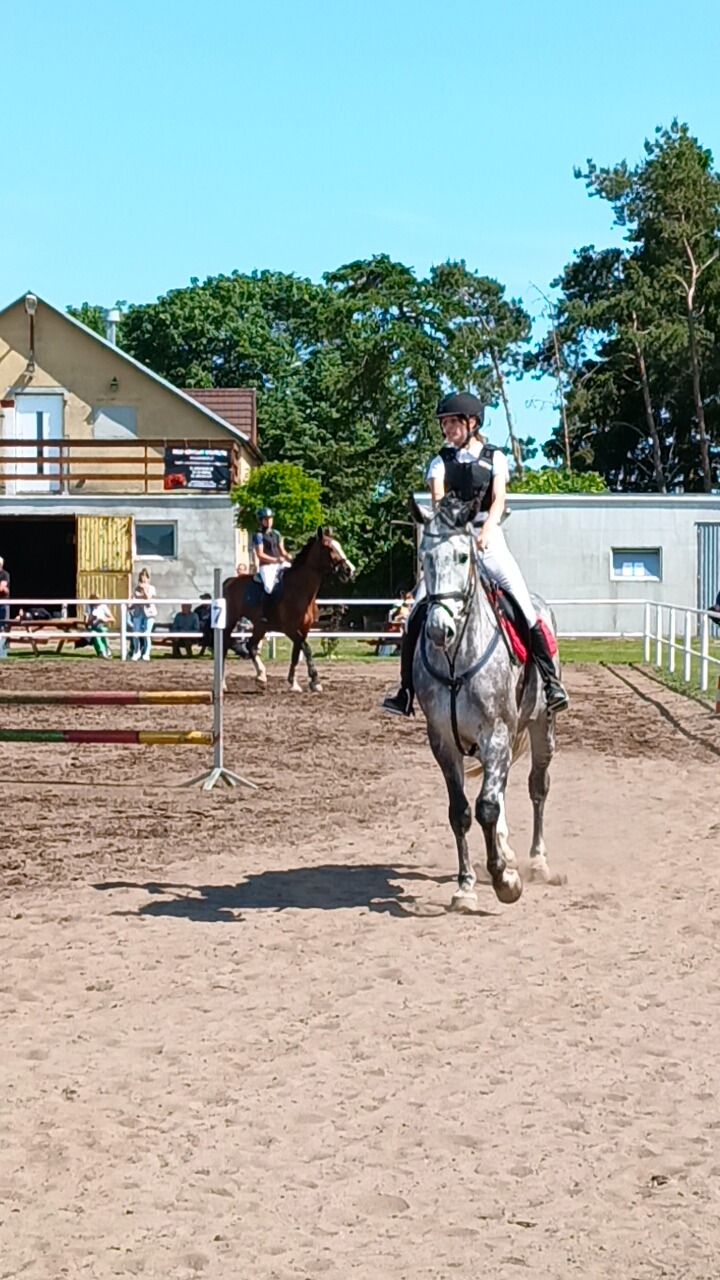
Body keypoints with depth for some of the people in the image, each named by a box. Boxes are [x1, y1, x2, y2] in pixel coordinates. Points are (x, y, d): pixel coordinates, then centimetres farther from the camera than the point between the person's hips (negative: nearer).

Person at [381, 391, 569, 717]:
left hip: (489, 540, -1)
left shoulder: (493, 458, 9)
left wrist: (486, 529, -24)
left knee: (525, 609, -13)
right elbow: (438, 498, -5)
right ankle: (406, 692, -3)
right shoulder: (440, 462, 12)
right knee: (416, 616, -9)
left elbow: (498, 498, -4)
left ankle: (551, 683, -8)